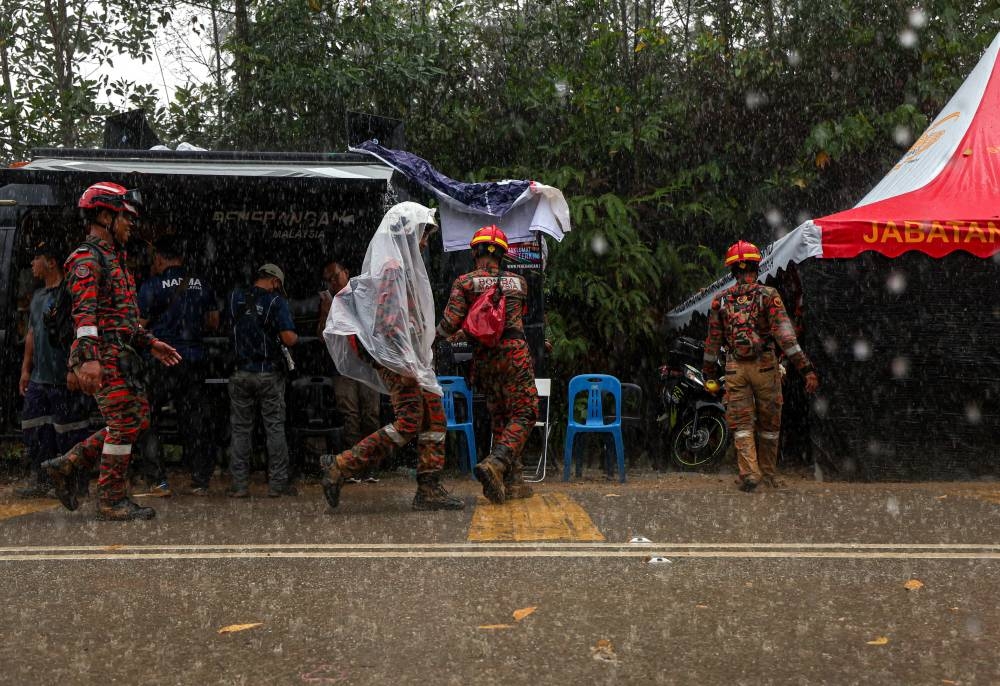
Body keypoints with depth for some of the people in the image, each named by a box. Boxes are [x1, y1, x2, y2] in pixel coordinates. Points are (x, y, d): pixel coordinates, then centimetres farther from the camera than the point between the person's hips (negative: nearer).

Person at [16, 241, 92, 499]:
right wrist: (26, 369, 21)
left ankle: (78, 484, 5)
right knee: (34, 428, 10)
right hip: (39, 377, 9)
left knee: (69, 431, -3)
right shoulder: (38, 296, 19)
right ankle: (41, 482, 18)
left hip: (65, 378, -9)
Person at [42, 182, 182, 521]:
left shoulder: (113, 259, 23)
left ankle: (67, 465, 16)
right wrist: (89, 358, -32)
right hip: (104, 355, -10)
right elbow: (84, 310, -22)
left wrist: (151, 343, 22)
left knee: (137, 418, 10)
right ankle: (112, 500, 2)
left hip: (121, 356, 10)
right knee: (124, 423, -7)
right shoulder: (87, 258, -8)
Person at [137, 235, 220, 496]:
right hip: (194, 359, 4)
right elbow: (213, 323, 13)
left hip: (161, 360, -4)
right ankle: (201, 481, 13)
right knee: (193, 421, 12)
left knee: (147, 421, 8)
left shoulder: (152, 286, -8)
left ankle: (159, 481, 2)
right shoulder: (201, 284, 6)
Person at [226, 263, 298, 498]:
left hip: (241, 373, 3)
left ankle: (239, 484, 8)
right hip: (269, 373, -3)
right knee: (275, 429, 5)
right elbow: (289, 338, -18)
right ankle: (278, 483, 6)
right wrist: (295, 337, 3)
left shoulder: (235, 298, 3)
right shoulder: (276, 302, -9)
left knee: (240, 429, 8)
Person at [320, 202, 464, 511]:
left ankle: (429, 489, 9)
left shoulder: (404, 265, 18)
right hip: (396, 356, -10)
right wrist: (406, 362, -23)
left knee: (434, 417, 7)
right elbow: (389, 320, -20)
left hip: (411, 356, 10)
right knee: (409, 423, -11)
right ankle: (340, 466, -5)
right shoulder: (393, 266, -13)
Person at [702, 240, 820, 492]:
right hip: (765, 366, -1)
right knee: (769, 422, 14)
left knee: (741, 423, 6)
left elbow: (712, 342, 8)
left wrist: (709, 374, 20)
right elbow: (785, 335, -14)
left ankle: (749, 473, -8)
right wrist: (806, 369, -13)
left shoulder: (720, 300, 3)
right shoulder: (768, 295, -6)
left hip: (735, 368, 1)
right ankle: (768, 473, 25)